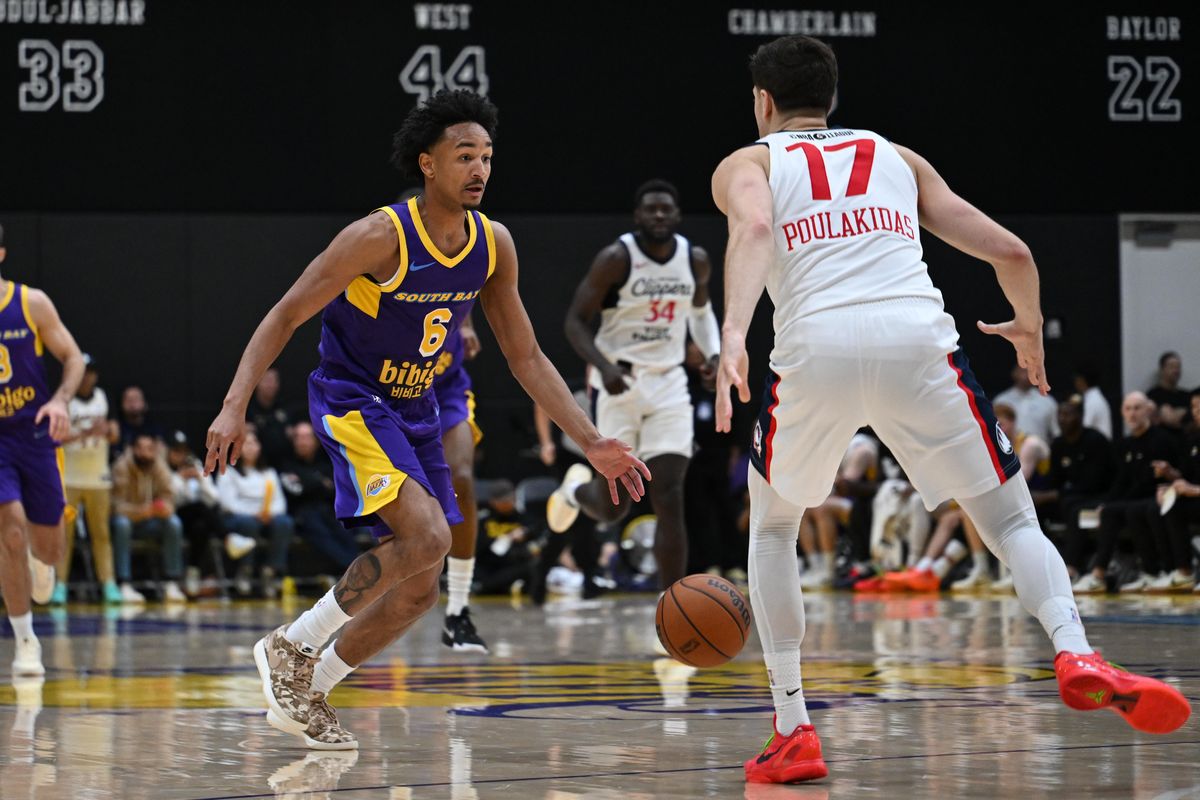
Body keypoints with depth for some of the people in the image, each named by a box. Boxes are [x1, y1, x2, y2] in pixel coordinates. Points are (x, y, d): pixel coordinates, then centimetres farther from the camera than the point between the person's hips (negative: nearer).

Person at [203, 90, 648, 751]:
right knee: (428, 535, -27)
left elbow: (525, 357, 6)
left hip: (416, 412, 8)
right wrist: (235, 406, -27)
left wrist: (592, 443, -1)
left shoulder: (494, 245, -4)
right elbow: (286, 316, -17)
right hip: (351, 399, -7)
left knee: (419, 590, 8)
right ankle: (291, 645, -13)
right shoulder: (381, 237, -22)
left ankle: (303, 695, 22)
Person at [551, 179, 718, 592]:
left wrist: (713, 350, 3)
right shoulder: (616, 259, -13)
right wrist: (603, 367, -27)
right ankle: (576, 490, 40)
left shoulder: (696, 260, 2)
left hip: (668, 383, 3)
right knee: (612, 506, 2)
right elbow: (575, 321, -10)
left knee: (669, 501, -8)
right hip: (619, 381, -3)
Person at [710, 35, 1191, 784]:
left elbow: (752, 229, -6)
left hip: (816, 350, -1)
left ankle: (793, 732, 15)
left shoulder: (746, 165, 21)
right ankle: (1077, 656, -17)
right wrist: (1030, 329, 42)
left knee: (772, 527, 24)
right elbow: (1012, 253, 22)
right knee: (1012, 520, 12)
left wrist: (734, 335, -20)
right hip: (917, 340, 1)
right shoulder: (897, 158, 29)